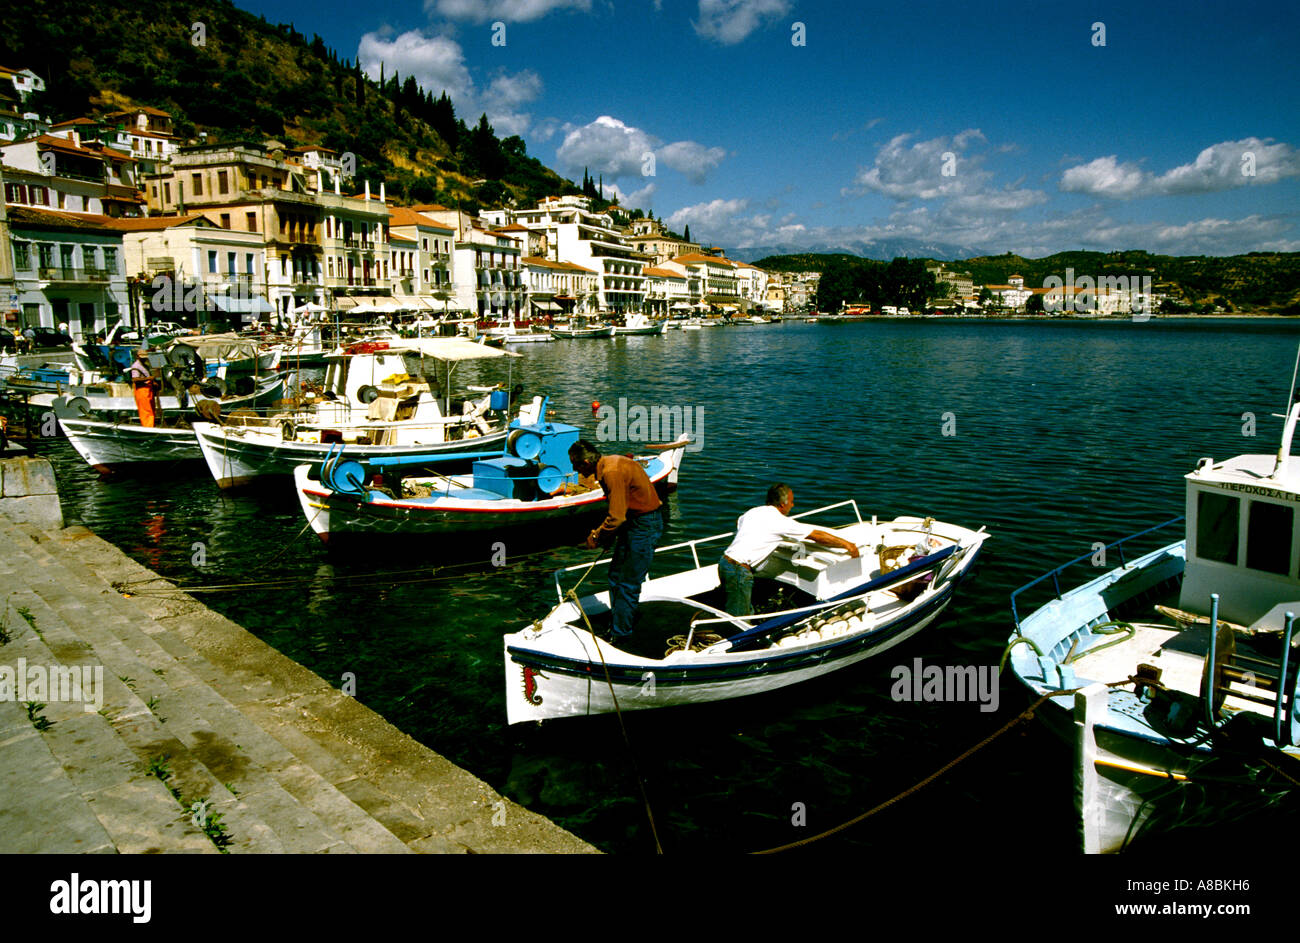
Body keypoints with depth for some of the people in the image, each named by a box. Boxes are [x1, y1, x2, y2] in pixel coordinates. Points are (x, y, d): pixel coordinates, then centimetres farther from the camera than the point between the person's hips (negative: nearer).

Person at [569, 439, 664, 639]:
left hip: (645, 525, -10)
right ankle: (615, 626, 27)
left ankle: (619, 634, 8)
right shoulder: (605, 467, 6)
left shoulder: (613, 472, -25)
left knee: (628, 584, -3)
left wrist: (597, 537, -10)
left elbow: (616, 517, -25)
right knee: (616, 576, 15)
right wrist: (605, 535, 6)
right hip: (631, 522, 10)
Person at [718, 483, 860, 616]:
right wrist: (847, 544, 6)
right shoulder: (780, 522, -9)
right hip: (739, 570, -8)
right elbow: (817, 536, -3)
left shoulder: (753, 511, 13)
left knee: (748, 611, 16)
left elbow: (738, 523, 39)